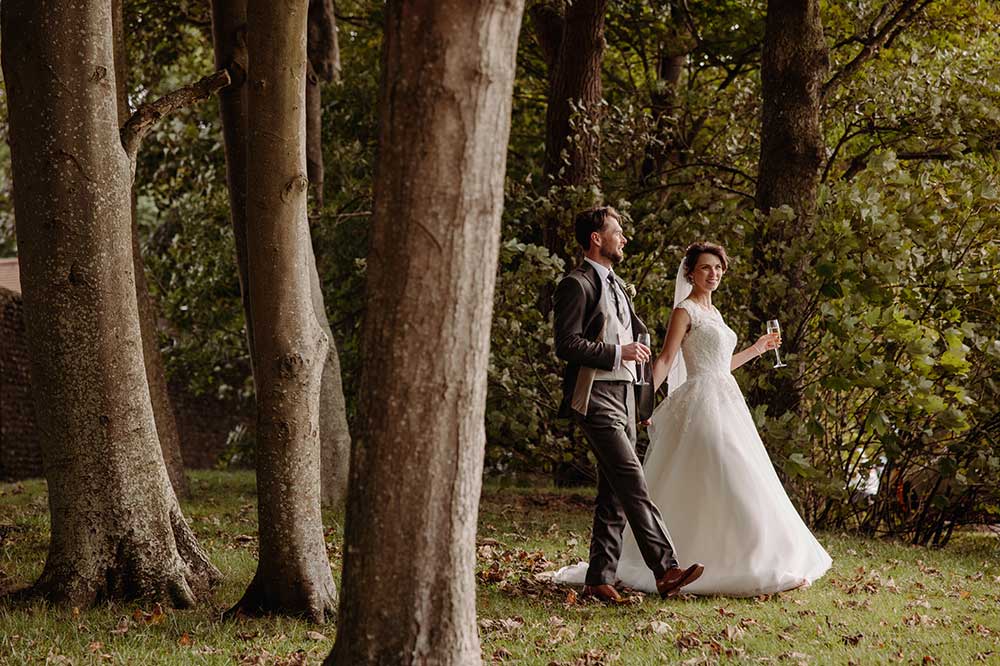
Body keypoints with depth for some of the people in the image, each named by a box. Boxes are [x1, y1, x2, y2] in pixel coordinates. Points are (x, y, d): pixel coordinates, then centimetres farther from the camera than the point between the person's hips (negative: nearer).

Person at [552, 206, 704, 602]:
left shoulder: (615, 285, 21)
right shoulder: (577, 285, -8)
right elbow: (566, 345, -17)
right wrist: (619, 353, -15)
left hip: (623, 395, 9)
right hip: (596, 398, -9)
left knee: (614, 495, 7)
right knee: (633, 484, -17)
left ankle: (599, 578, 10)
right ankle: (664, 570, -22)